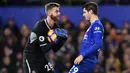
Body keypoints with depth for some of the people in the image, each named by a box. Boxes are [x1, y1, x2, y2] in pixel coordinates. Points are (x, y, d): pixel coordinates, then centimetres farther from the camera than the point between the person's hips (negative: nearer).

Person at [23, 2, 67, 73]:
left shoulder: (55, 27, 1)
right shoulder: (40, 26, -22)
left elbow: (55, 49, 5)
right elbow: (44, 49, -26)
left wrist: (61, 41, -10)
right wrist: (55, 40, -30)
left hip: (41, 57, 8)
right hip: (30, 57, -8)